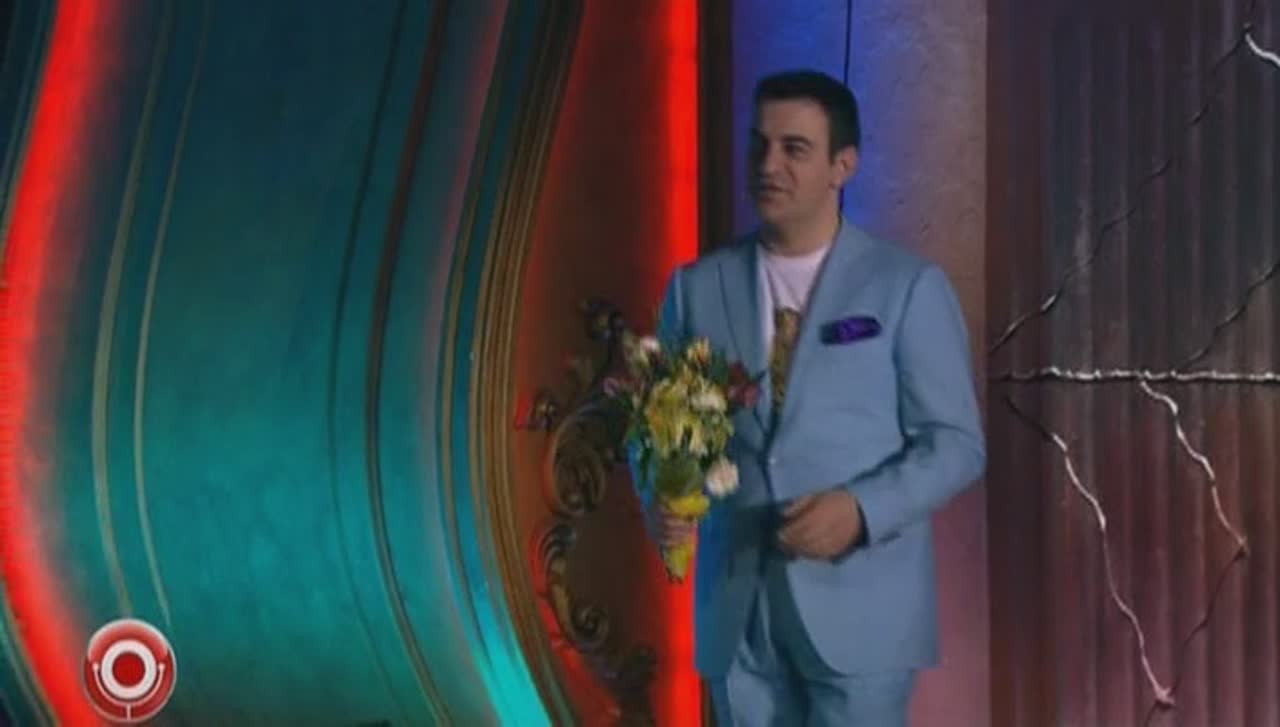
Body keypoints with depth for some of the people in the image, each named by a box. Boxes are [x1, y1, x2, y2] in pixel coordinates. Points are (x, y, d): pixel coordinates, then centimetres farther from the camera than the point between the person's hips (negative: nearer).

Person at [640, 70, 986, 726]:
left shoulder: (907, 287, 0)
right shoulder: (696, 288, 9)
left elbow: (956, 442, -3)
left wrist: (861, 509, -19)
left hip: (858, 608, -3)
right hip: (737, 610, 3)